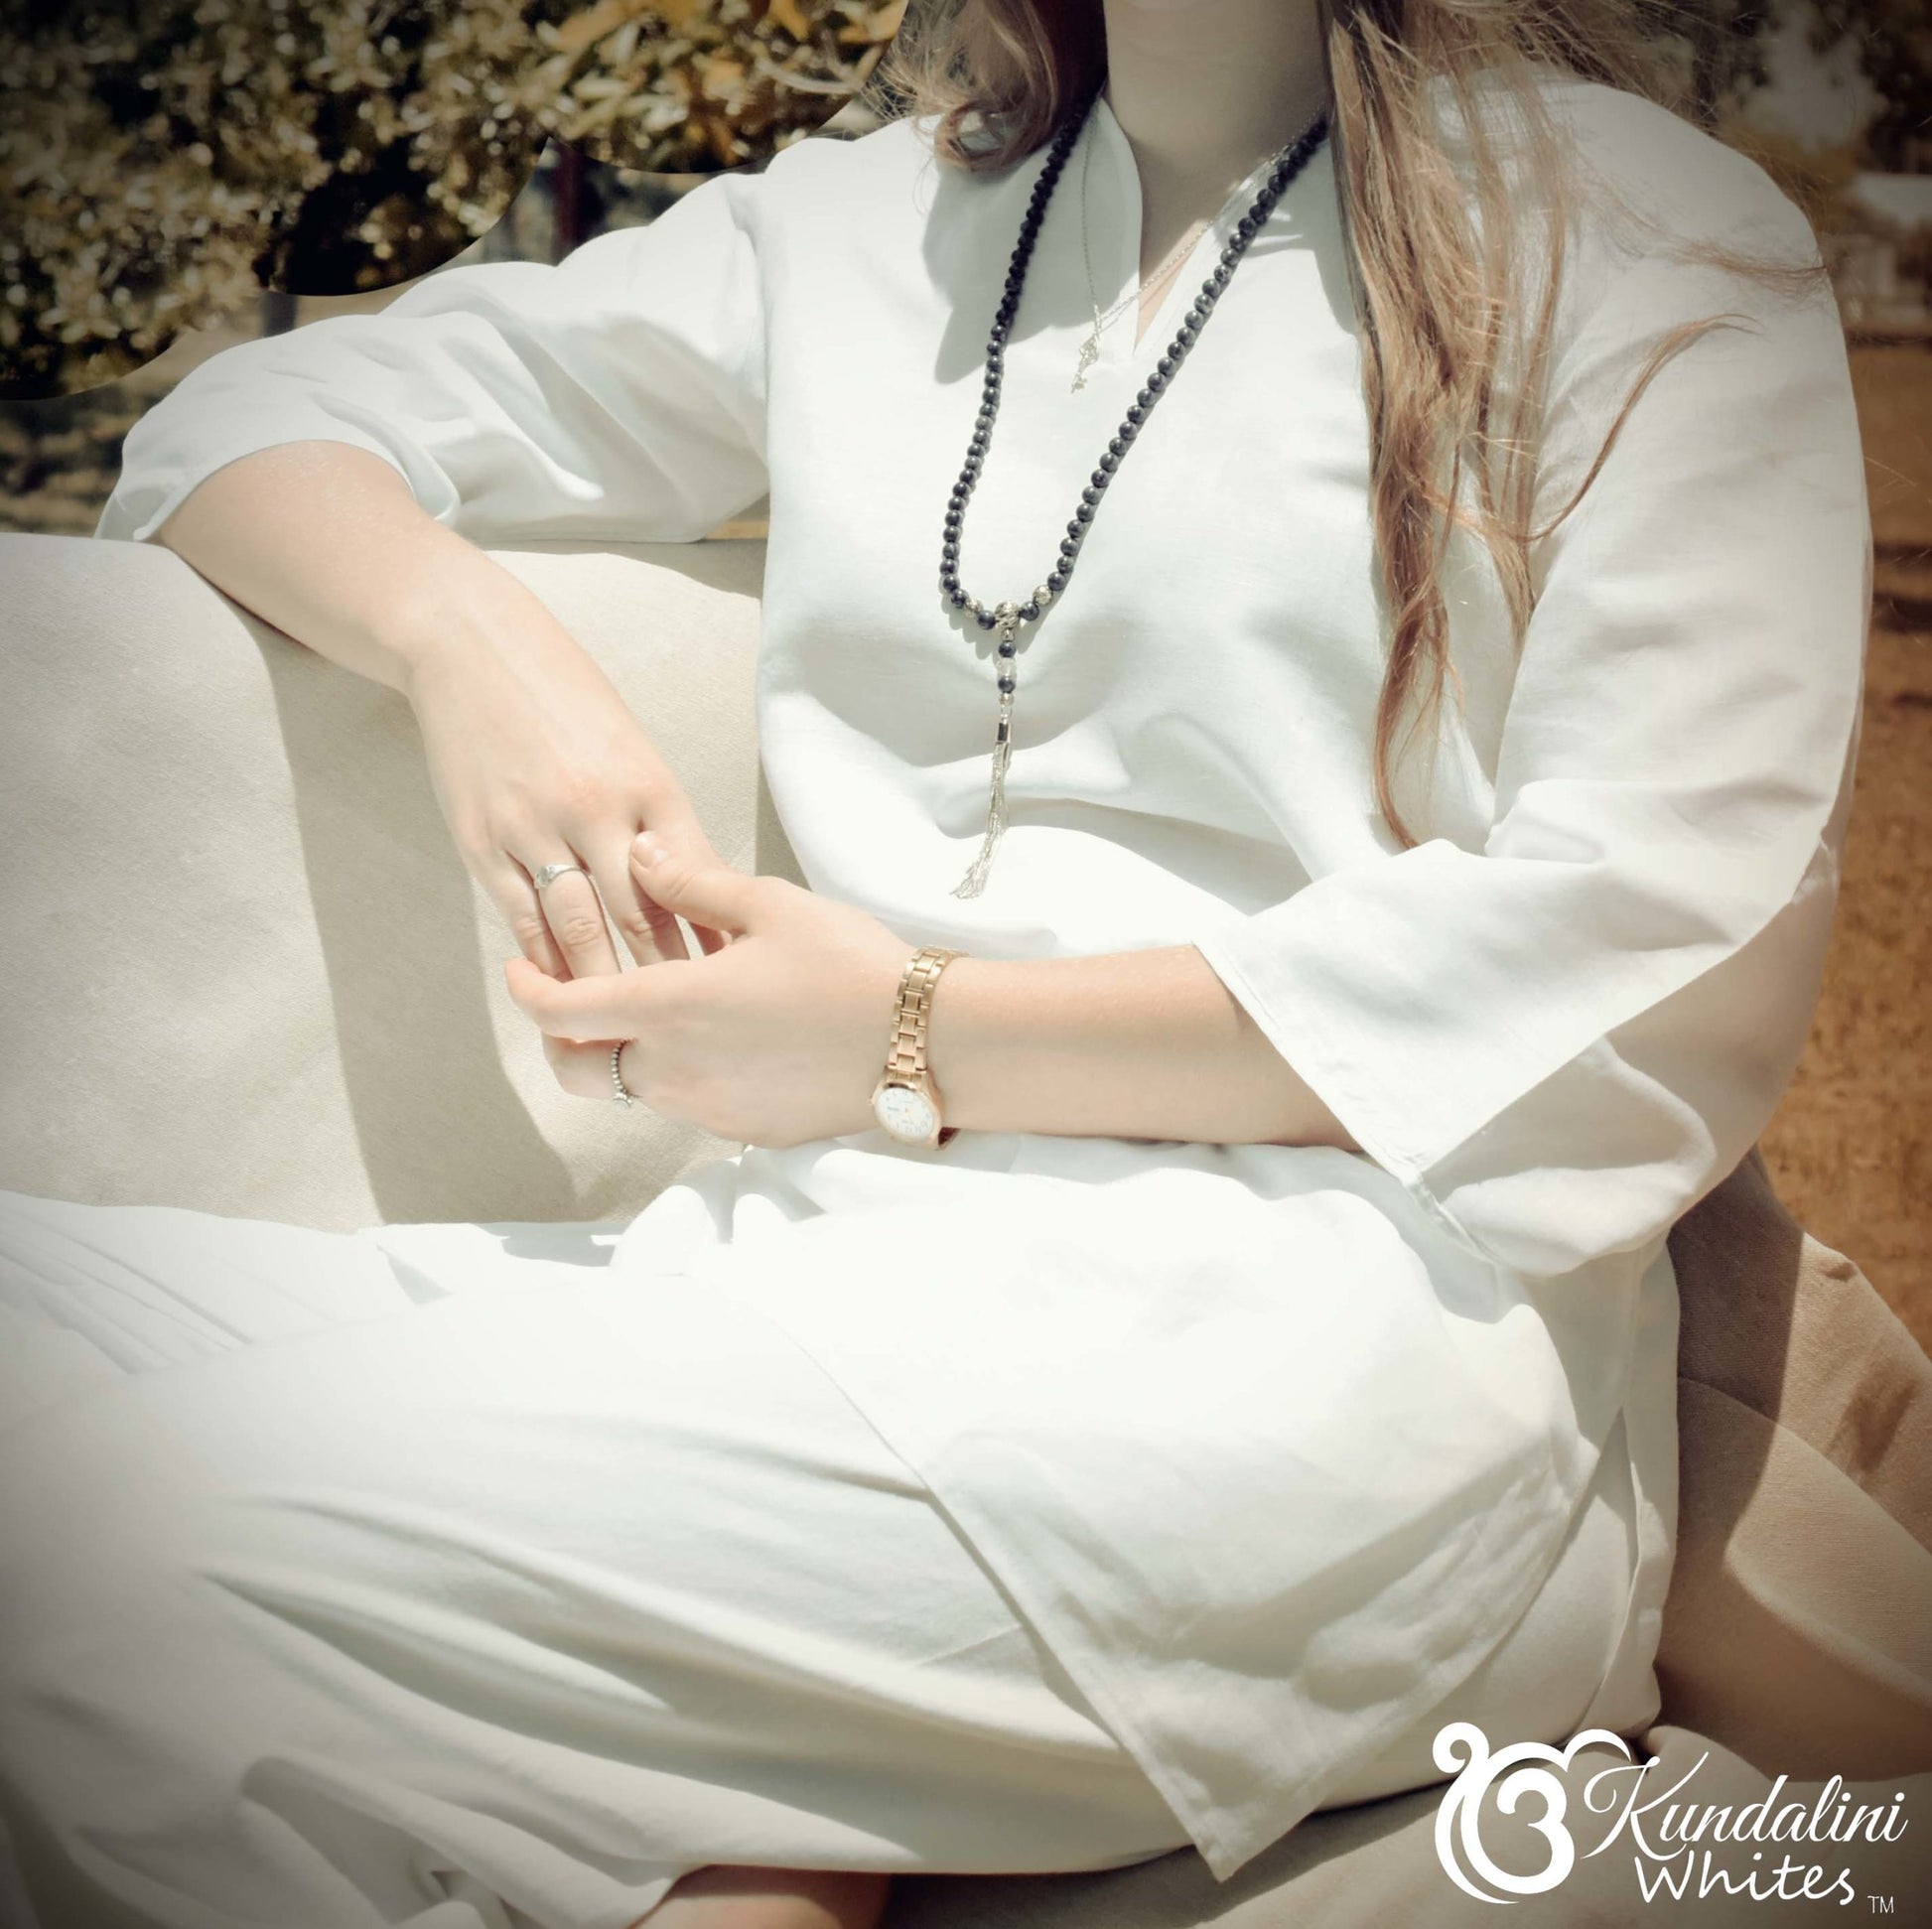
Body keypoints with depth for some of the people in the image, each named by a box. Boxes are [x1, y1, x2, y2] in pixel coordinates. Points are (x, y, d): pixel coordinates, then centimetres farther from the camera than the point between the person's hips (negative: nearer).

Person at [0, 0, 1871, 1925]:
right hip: (840, 1245, 7)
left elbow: (1683, 969, -7)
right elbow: (255, 421, 27)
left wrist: (922, 1042, -7)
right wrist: (462, 630, 2)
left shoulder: (1635, 231, 6)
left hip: (1338, 1301, -6)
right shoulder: (860, 221, 21)